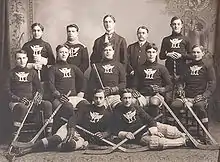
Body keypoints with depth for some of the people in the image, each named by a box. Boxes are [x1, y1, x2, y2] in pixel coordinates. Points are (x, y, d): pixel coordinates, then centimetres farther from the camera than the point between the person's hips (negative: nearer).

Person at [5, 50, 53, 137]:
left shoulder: (32, 72, 18)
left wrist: (39, 96, -7)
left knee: (47, 104, -24)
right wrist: (19, 99, -14)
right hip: (16, 102, -3)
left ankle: (49, 133, -19)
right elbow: (7, 91, 2)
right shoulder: (11, 73, 8)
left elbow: (39, 88, 17)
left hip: (31, 101, 3)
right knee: (23, 107, -39)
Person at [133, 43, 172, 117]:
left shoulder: (161, 68, 12)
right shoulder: (140, 68, 18)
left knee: (154, 102, -37)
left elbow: (169, 85, 9)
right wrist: (138, 95, -6)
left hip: (156, 95, -1)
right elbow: (135, 85, 14)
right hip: (143, 95, 1)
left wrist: (161, 89, -12)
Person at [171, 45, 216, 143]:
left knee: (200, 106, -37)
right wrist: (180, 89, -2)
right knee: (174, 105, -27)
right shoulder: (188, 66, 20)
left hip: (200, 97, -3)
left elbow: (212, 85, 2)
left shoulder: (208, 67, 10)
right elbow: (181, 80, 20)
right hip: (186, 97, 3)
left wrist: (204, 96, -12)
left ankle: (206, 134, -26)